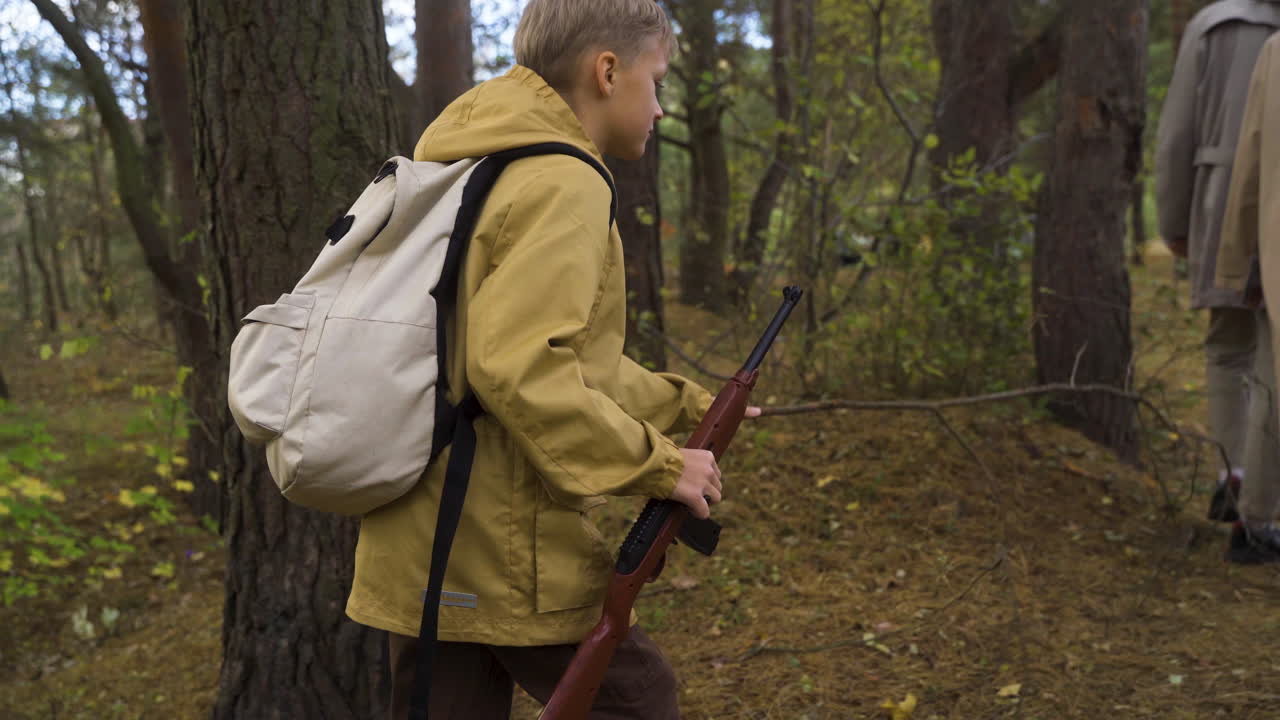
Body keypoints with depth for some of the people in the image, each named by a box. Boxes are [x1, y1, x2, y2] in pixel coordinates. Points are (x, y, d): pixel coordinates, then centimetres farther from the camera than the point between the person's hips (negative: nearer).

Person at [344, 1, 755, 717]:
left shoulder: (482, 175, 18)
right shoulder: (564, 184, -14)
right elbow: (519, 370, -25)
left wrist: (686, 403, 24)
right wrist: (659, 464, -16)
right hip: (507, 550, -9)